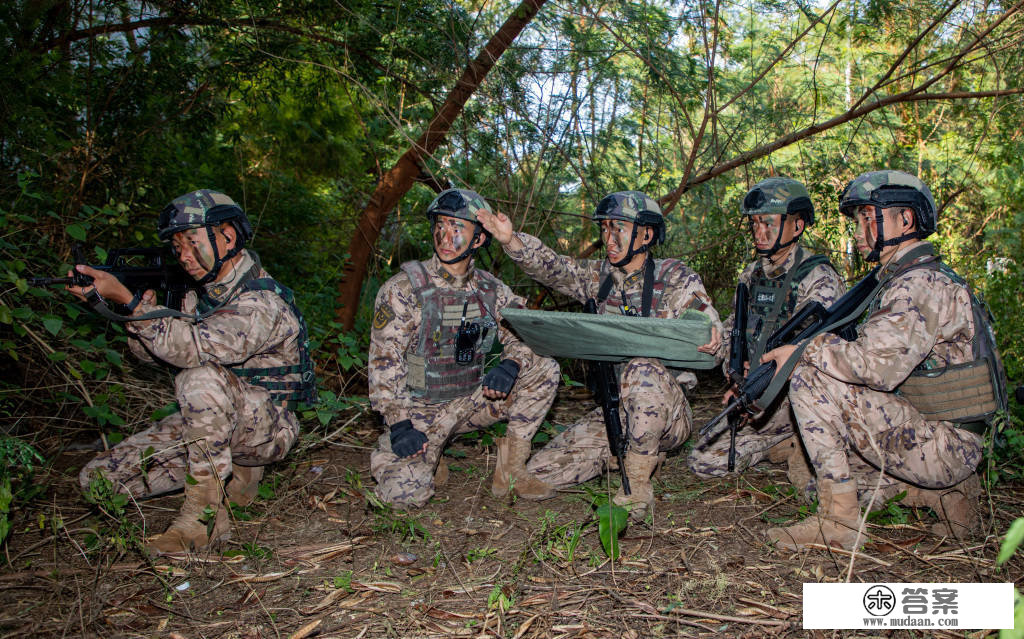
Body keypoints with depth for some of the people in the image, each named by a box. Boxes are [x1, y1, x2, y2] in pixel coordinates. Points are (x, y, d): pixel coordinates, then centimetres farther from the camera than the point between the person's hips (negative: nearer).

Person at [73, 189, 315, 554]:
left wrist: (129, 300, -32)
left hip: (266, 427, -8)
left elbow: (196, 347, -37)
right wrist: (143, 309, -13)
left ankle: (205, 514, -24)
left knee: (201, 379, -38)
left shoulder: (261, 303, -22)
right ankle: (234, 473, 10)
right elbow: (152, 352, 8)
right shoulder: (203, 291, 6)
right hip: (210, 421, 8)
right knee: (98, 478, 0)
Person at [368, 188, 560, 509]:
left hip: (471, 401, 4)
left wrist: (511, 364, -22)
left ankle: (510, 468, -3)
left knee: (544, 369, -11)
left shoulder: (490, 289, 1)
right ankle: (387, 455, 11)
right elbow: (383, 359, -14)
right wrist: (398, 423, -22)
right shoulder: (403, 289, -12)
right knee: (407, 493, -26)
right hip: (419, 409, -4)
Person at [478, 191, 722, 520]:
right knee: (541, 471, -4)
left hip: (667, 411, -5)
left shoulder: (677, 279, -5)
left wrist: (712, 334, -38)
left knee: (642, 371, -39)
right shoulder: (601, 276, 6)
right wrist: (512, 241, -27)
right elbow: (552, 267, -8)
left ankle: (638, 484, -22)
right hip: (613, 412, 5)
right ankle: (643, 453, 12)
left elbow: (706, 327, -13)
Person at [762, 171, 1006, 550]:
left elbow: (878, 366, -31)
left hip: (942, 446, -10)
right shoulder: (900, 282, 15)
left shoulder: (922, 284, -18)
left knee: (811, 377, -20)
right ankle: (944, 492, 12)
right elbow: (879, 364, 16)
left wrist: (805, 351, -17)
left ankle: (838, 522, -14)